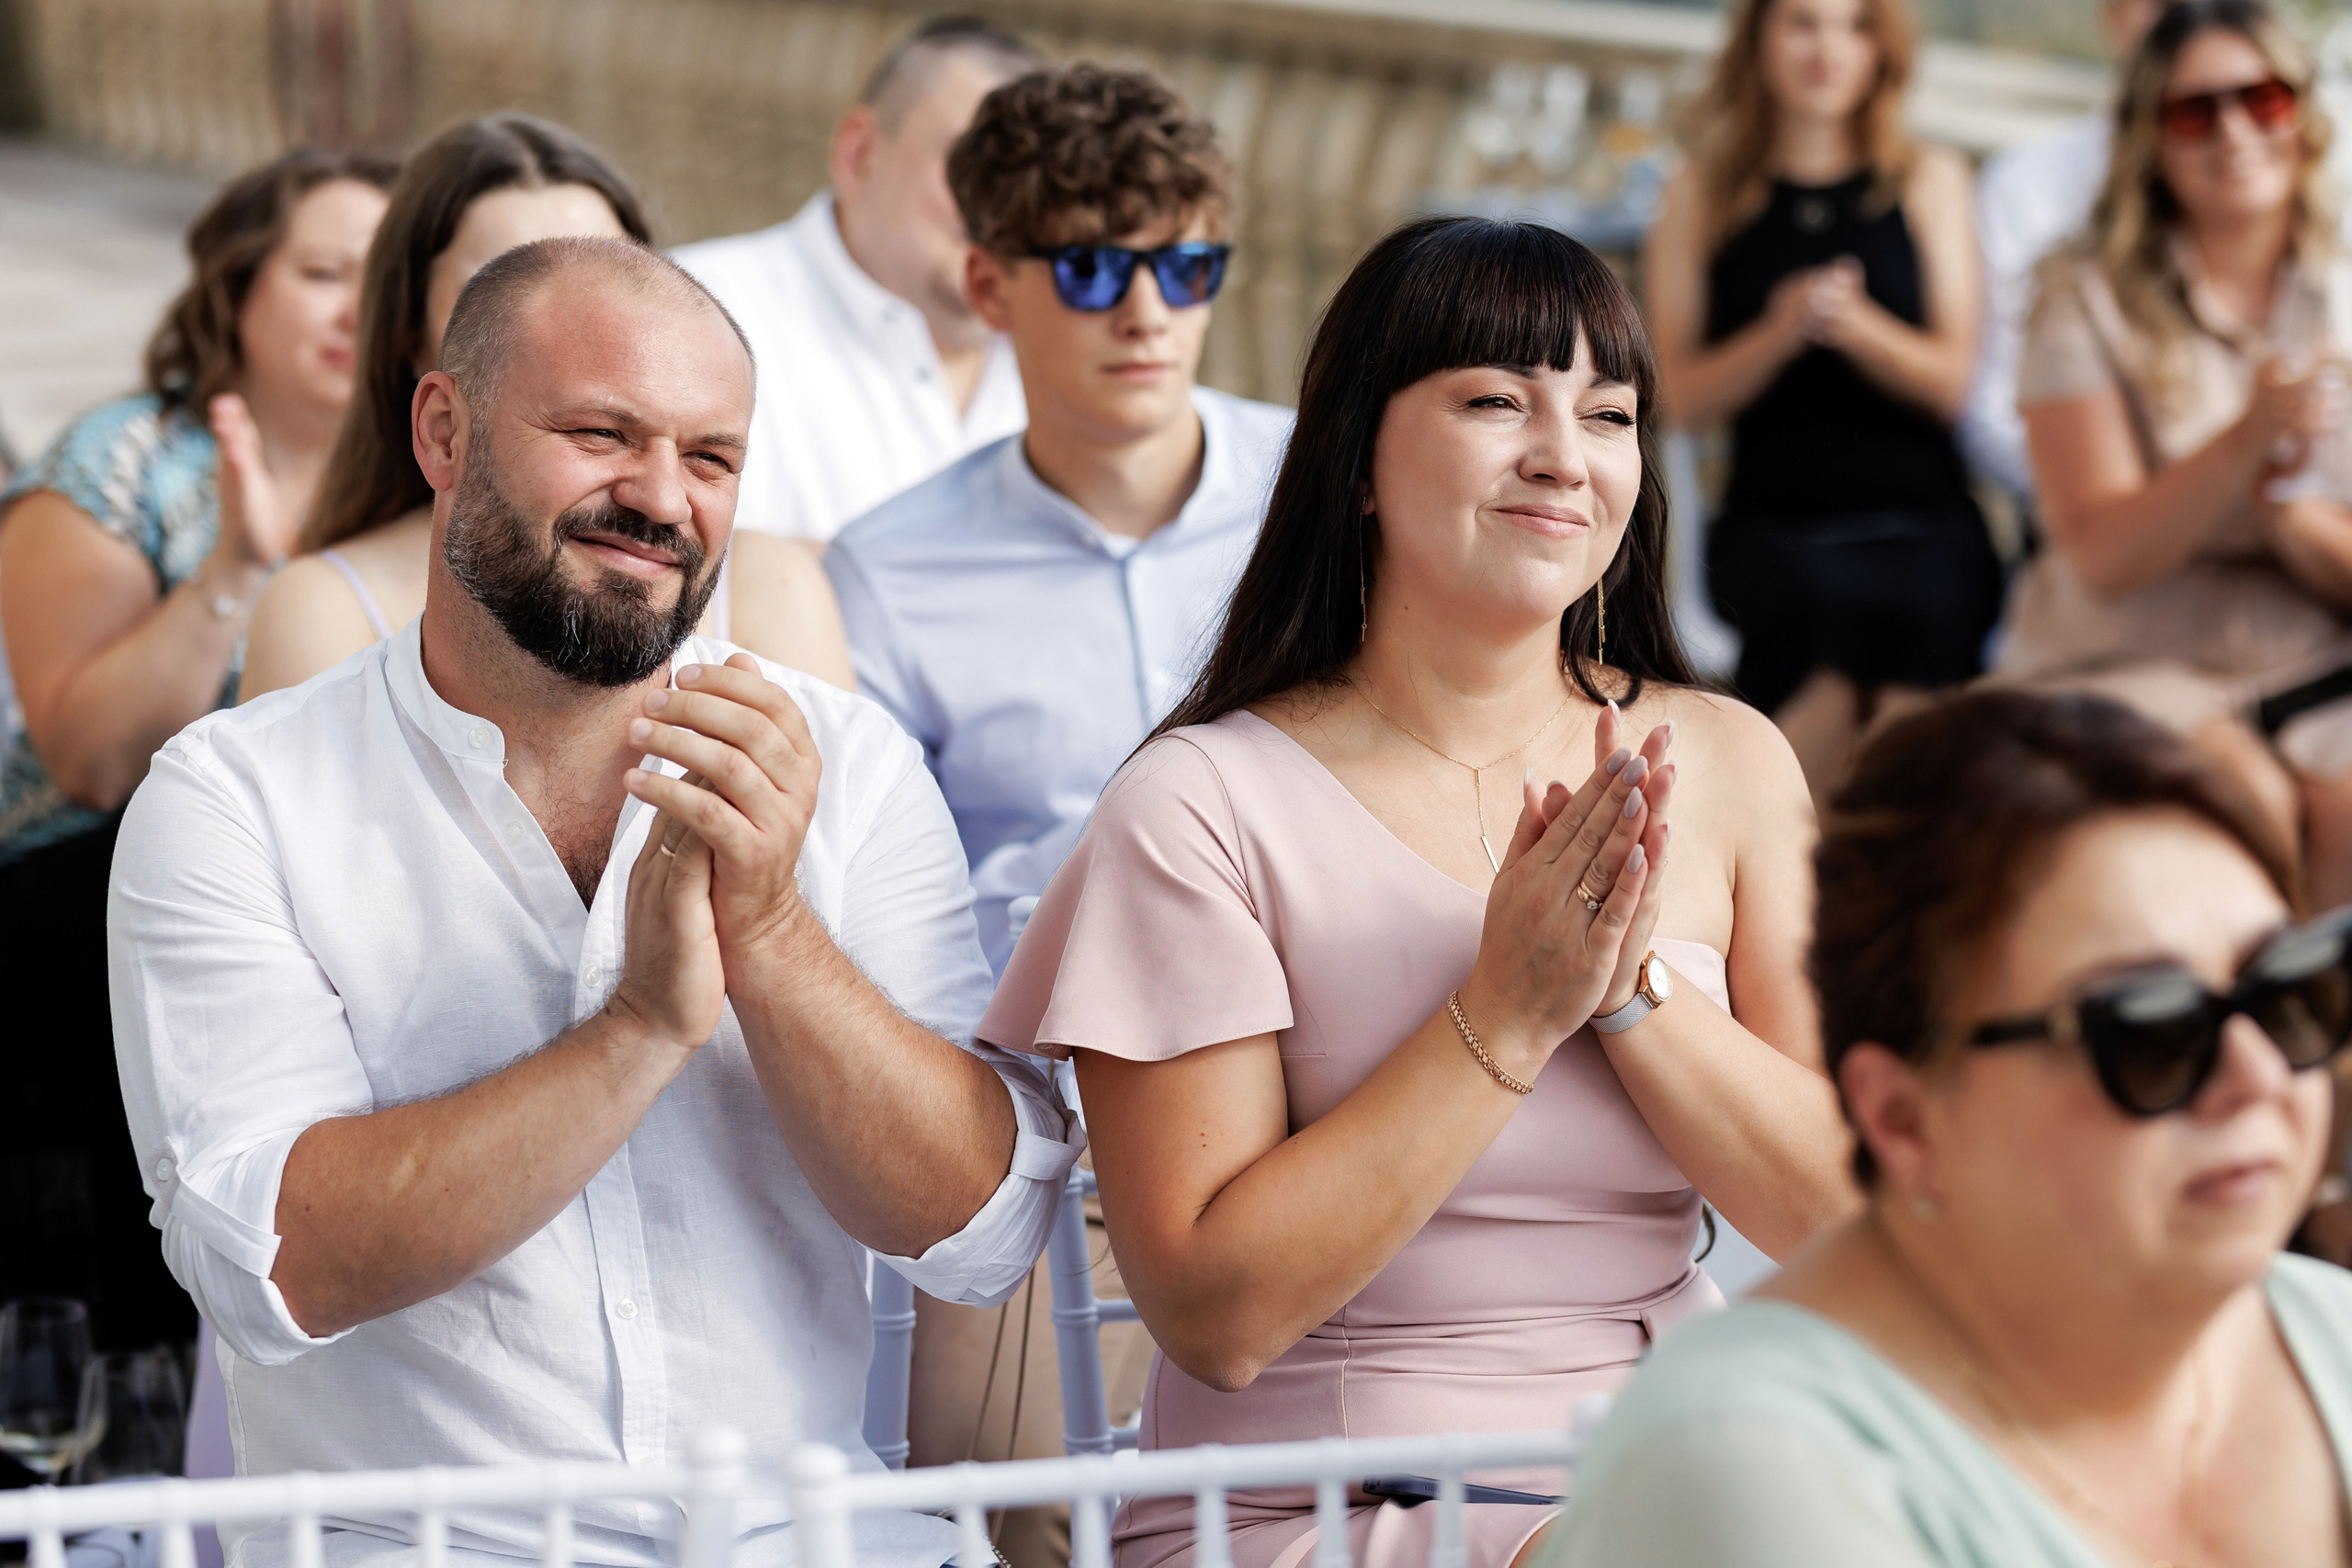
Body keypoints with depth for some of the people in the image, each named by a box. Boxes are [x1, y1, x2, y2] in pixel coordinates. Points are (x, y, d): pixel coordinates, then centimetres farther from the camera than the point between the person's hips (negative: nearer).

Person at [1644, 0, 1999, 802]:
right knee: (1821, 598, -35)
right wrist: (1779, 331, -11)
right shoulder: (1700, 196, 12)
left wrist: (1857, 325, -13)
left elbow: (1949, 382, 7)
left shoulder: (1929, 180, 13)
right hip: (1774, 517, 0)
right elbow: (1683, 393, 7)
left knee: (1928, 607, -35)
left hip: (1922, 516, 0)